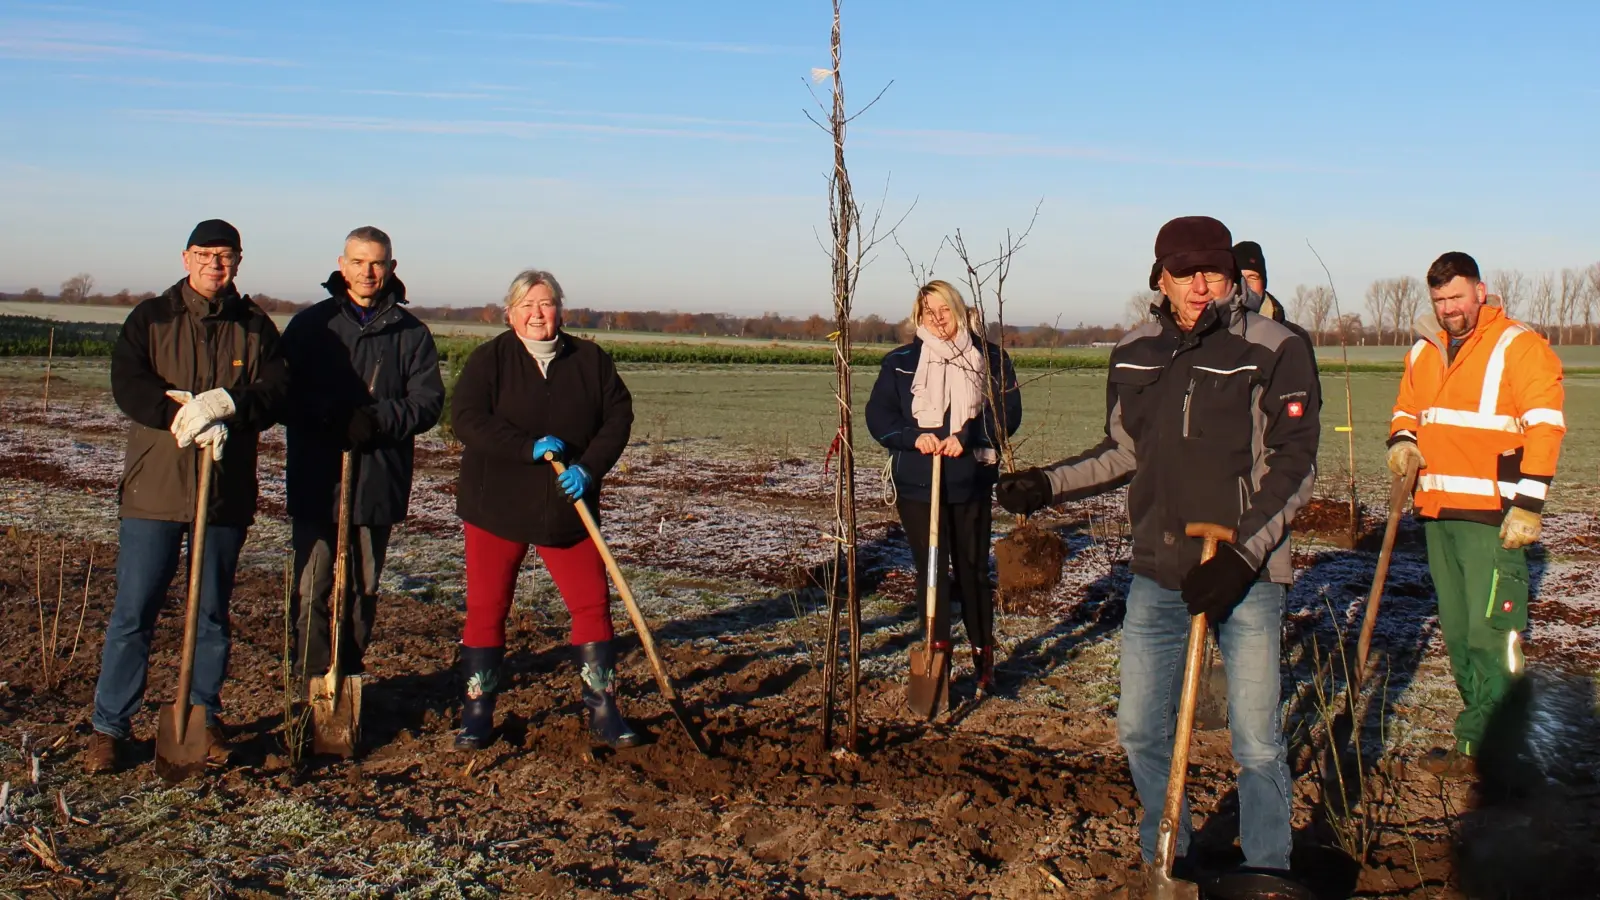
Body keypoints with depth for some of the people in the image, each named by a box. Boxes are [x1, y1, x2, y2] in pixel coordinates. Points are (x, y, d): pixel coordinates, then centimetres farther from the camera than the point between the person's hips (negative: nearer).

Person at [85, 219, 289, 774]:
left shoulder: (255, 327, 6)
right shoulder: (150, 319, 4)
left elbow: (276, 391, -6)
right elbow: (127, 385, -8)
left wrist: (225, 403, -23)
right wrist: (182, 415, -22)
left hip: (226, 493, 1)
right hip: (154, 489, -1)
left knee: (213, 613, 12)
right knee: (132, 614, 1)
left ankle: (206, 718, 25)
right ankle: (110, 727, 11)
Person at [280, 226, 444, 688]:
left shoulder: (411, 333, 6)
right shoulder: (309, 324, 6)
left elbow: (428, 402, -1)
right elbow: (284, 394, 0)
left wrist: (376, 419, -18)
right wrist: (330, 419, -17)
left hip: (380, 480, 1)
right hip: (316, 478, -1)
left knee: (364, 589, 10)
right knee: (311, 587, -5)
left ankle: (350, 676, 22)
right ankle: (312, 682, 2)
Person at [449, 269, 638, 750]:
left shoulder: (591, 359, 4)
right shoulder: (488, 359, -3)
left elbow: (618, 415, 1)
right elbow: (466, 420, -14)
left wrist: (589, 468, -14)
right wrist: (529, 447, -23)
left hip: (567, 511, 2)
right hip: (495, 509, -2)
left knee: (593, 605, 2)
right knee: (486, 610, 2)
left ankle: (603, 711, 12)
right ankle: (477, 714, 13)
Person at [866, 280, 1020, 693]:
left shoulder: (990, 359, 4)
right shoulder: (900, 362, 5)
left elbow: (1008, 412, -4)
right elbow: (878, 416, 0)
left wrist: (966, 437, -18)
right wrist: (914, 437, -17)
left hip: (972, 484, 0)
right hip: (917, 486, 0)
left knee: (973, 569, 7)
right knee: (931, 571, 0)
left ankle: (984, 656, 20)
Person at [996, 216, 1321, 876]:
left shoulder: (1276, 351, -9)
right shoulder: (1134, 355, 5)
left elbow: (1292, 468, -10)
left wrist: (1240, 555, -19)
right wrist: (1048, 485, 7)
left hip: (1248, 579, -4)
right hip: (1157, 575, 5)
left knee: (1257, 743, 1)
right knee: (1141, 731, 12)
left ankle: (1265, 875, 22)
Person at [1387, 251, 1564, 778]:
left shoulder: (1520, 348, -4)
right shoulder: (1422, 352, 15)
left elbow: (1545, 429, -9)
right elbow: (1406, 412, 28)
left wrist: (1527, 505, -15)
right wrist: (1402, 441, 4)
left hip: (1493, 515, -7)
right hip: (1437, 511, 7)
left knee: (1490, 635, -10)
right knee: (1457, 632, 10)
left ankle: (1479, 750, -6)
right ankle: (1487, 736, 19)